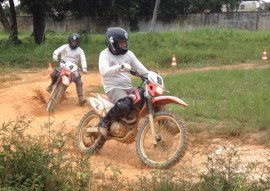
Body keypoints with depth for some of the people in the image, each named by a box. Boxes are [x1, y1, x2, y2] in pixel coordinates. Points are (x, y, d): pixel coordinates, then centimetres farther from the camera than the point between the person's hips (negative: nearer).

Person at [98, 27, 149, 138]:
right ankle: (104, 122, -14)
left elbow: (140, 68, 8)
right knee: (124, 105, -38)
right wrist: (120, 67, -41)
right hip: (113, 88, -7)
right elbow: (104, 71, -26)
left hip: (128, 87, 7)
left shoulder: (128, 53, 11)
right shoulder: (105, 54, -7)